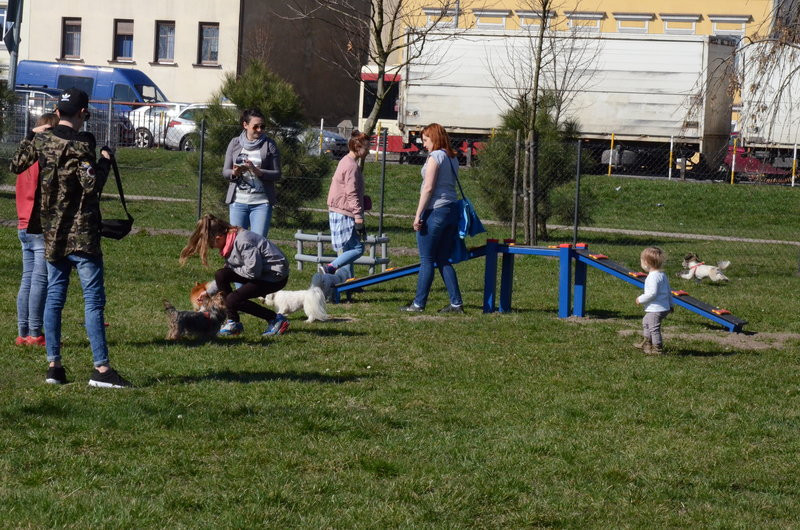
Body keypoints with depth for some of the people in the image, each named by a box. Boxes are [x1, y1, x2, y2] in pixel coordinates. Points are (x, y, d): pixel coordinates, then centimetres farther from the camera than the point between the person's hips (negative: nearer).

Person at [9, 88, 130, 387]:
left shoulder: (42, 141, 5)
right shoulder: (79, 146, -14)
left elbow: (16, 165, 19)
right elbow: (92, 184, -23)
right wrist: (104, 161, -8)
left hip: (52, 233, 7)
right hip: (81, 234, -7)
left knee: (54, 297, 12)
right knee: (93, 299, -6)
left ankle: (54, 365, 10)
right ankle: (101, 368, -9)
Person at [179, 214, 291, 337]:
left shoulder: (242, 241, -25)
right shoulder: (231, 242, 6)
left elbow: (253, 271, -28)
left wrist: (234, 270, -9)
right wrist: (209, 291, 23)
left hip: (276, 276, -9)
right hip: (261, 273, 9)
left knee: (233, 299, -17)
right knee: (221, 275, -2)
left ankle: (276, 320, -6)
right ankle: (233, 322, 5)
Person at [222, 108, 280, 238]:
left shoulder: (269, 144, 1)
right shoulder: (235, 143, 7)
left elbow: (277, 174, -2)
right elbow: (225, 171, 8)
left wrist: (258, 171, -19)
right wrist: (234, 173, -15)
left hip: (261, 203, -2)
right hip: (238, 201, 2)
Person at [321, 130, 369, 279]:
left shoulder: (346, 161, 17)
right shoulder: (352, 166, -15)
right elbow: (352, 195, -20)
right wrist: (359, 218, -20)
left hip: (337, 212, 10)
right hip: (345, 214, -10)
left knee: (347, 249, 13)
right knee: (357, 248, -11)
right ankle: (330, 268, -19)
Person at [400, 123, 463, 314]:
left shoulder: (435, 157, -9)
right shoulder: (453, 158, 15)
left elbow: (428, 188, -15)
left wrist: (418, 214, -14)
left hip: (435, 210, -8)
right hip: (452, 210, 8)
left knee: (427, 260, -3)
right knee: (444, 260, 11)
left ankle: (419, 303, 0)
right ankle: (456, 303, 6)